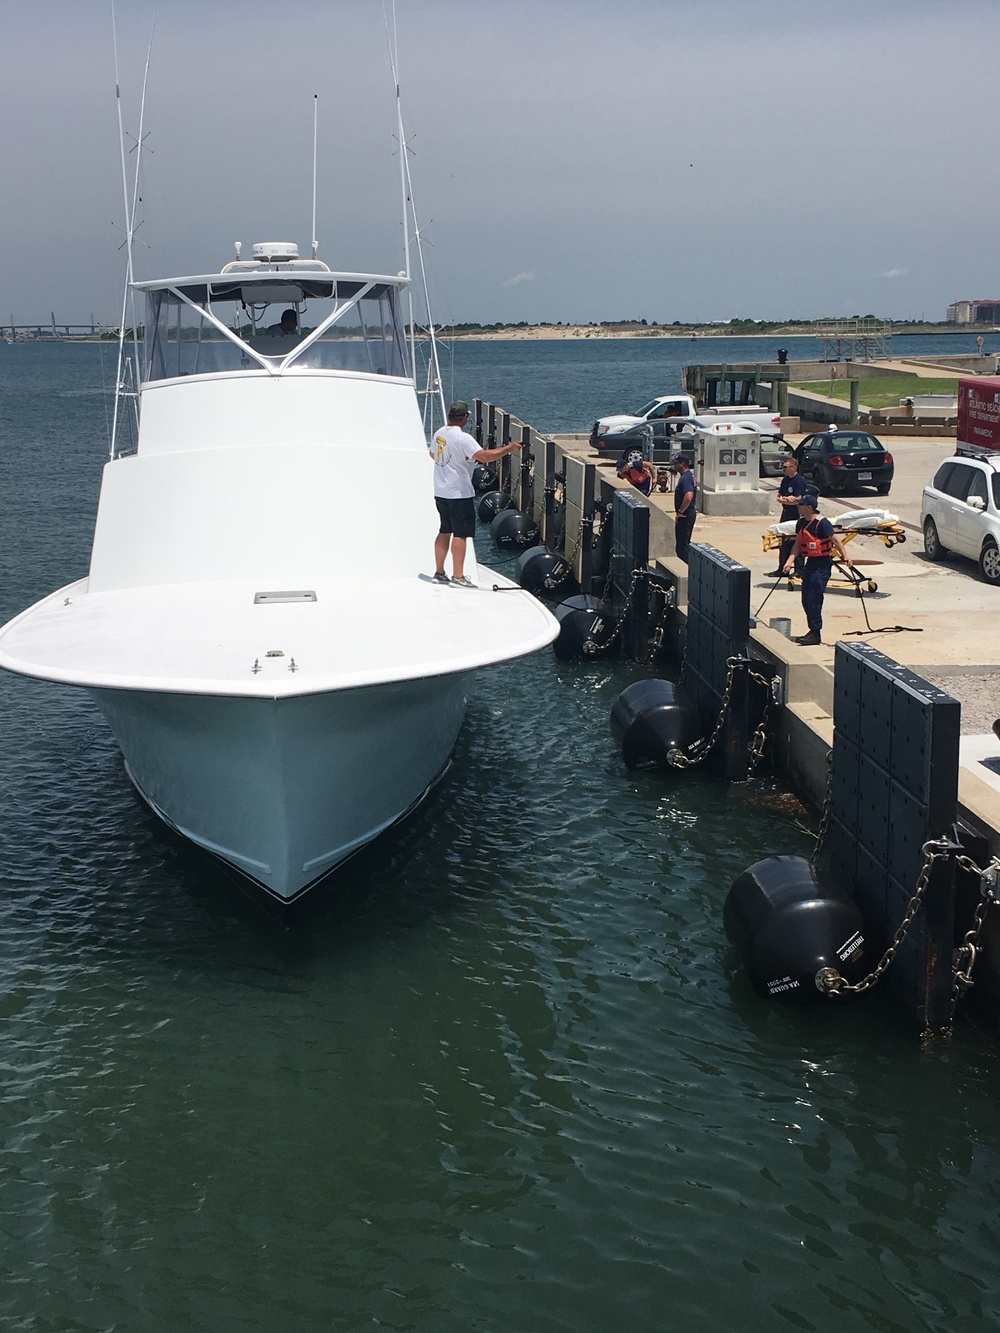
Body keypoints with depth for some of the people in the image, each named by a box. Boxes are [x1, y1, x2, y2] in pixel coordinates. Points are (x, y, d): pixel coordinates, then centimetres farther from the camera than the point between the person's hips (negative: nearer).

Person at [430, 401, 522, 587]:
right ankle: (458, 576, -3)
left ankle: (439, 573, 20)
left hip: (440, 492, 8)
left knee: (445, 531, 16)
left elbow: (432, 454, 25)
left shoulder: (439, 434, 7)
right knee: (460, 534, -3)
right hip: (459, 494, -8)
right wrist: (508, 448, -21)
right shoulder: (463, 438, -18)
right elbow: (484, 456, -29)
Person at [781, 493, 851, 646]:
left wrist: (845, 556, -23)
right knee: (806, 599, 11)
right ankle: (812, 631, 21)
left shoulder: (822, 523, -17)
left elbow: (835, 539, -15)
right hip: (809, 562, 9)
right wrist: (790, 561, 1)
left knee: (813, 598, -8)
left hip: (822, 564, -9)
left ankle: (815, 634, -1)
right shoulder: (801, 522, 7)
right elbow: (797, 544, 11)